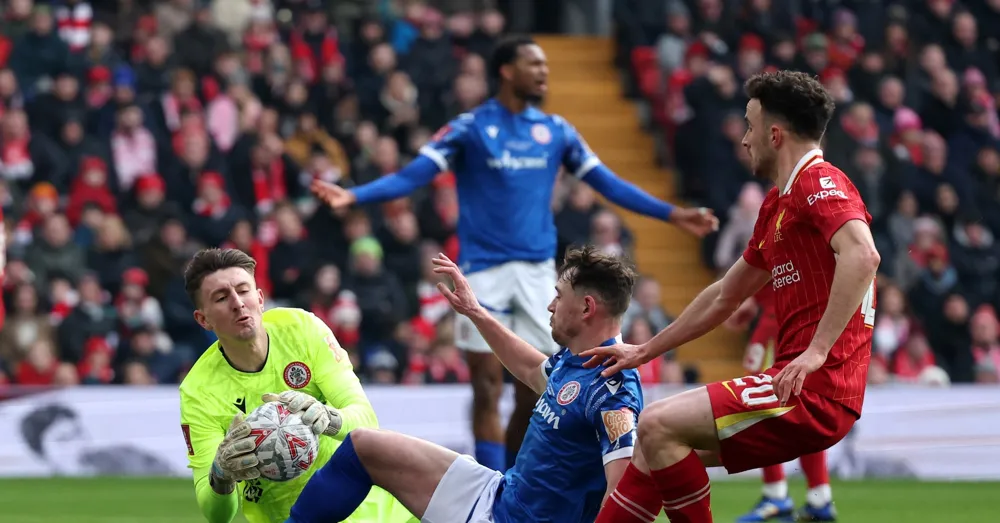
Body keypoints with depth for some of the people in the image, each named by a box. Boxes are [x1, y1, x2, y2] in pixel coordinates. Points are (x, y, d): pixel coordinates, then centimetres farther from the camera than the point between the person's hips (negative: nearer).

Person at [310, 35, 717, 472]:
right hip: (484, 268, -4)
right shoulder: (470, 128, -3)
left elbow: (606, 183, 12)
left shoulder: (556, 130, 8)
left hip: (537, 270, 4)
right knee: (488, 389, -4)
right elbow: (411, 176, -9)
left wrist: (672, 214, 7)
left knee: (533, 392, 4)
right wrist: (352, 196, -24)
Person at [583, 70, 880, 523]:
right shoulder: (777, 203, 21)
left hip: (816, 392, -10)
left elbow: (862, 255, -30)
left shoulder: (819, 183, -10)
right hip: (798, 386, 10)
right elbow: (724, 297, 31)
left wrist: (817, 351, -32)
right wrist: (645, 351, 33)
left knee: (659, 426, -18)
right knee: (654, 438, 10)